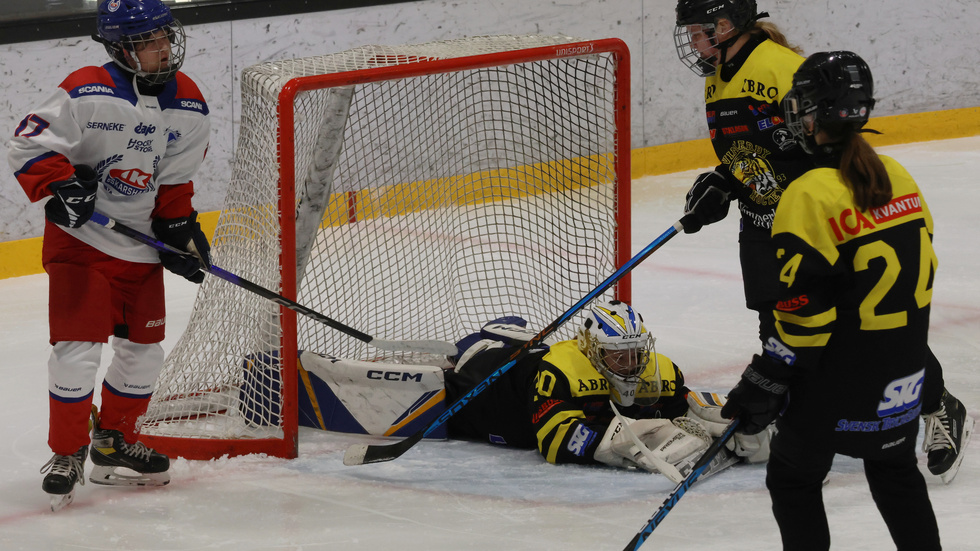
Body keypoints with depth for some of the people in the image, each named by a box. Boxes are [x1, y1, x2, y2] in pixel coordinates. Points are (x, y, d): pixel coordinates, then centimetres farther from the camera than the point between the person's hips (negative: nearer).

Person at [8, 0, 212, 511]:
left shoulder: (188, 106, -1)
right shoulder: (87, 93, -19)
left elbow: (175, 180, 8)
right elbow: (28, 144, -16)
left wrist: (180, 226, -3)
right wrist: (59, 184, -29)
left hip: (140, 247, 6)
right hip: (79, 239, -6)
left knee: (144, 349, 11)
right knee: (77, 347, -10)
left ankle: (113, 442, 30)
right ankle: (67, 455, 5)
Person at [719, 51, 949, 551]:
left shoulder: (812, 197, -20)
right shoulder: (897, 178, 3)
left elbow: (804, 308, -22)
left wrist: (767, 381, -15)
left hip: (837, 379, -7)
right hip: (902, 376, 7)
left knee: (793, 478, 8)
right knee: (894, 472, 23)